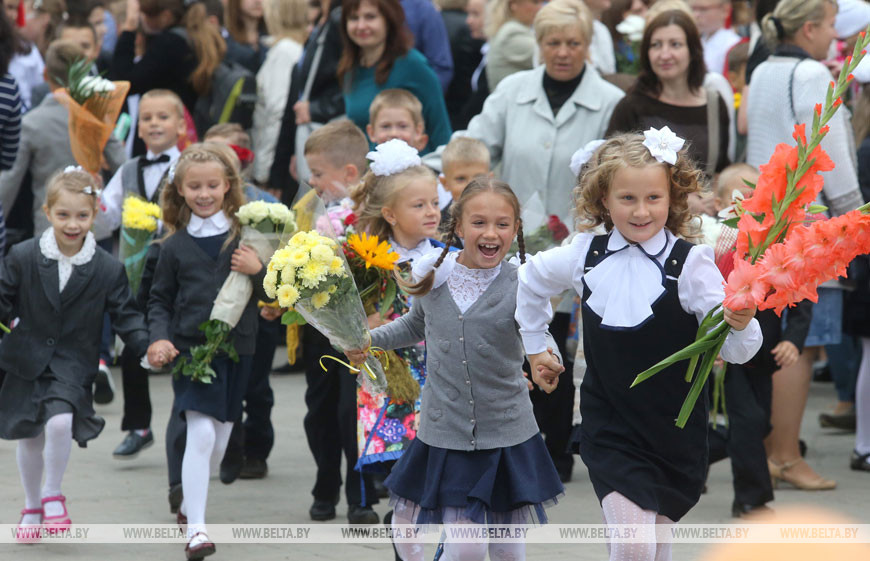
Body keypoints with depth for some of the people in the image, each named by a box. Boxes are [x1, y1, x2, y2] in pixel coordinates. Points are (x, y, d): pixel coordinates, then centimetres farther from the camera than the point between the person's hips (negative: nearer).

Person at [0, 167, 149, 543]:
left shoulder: (108, 270, -6)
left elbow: (125, 316, -2)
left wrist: (149, 347, -14)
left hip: (73, 363, -2)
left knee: (60, 422, -24)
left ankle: (53, 495, 0)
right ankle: (32, 507, 33)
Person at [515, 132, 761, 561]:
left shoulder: (690, 263, -12)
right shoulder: (585, 255, -2)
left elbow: (732, 350, -17)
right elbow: (531, 280, 20)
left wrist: (741, 325, -38)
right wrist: (535, 347, 23)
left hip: (674, 430, 0)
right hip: (609, 430, 0)